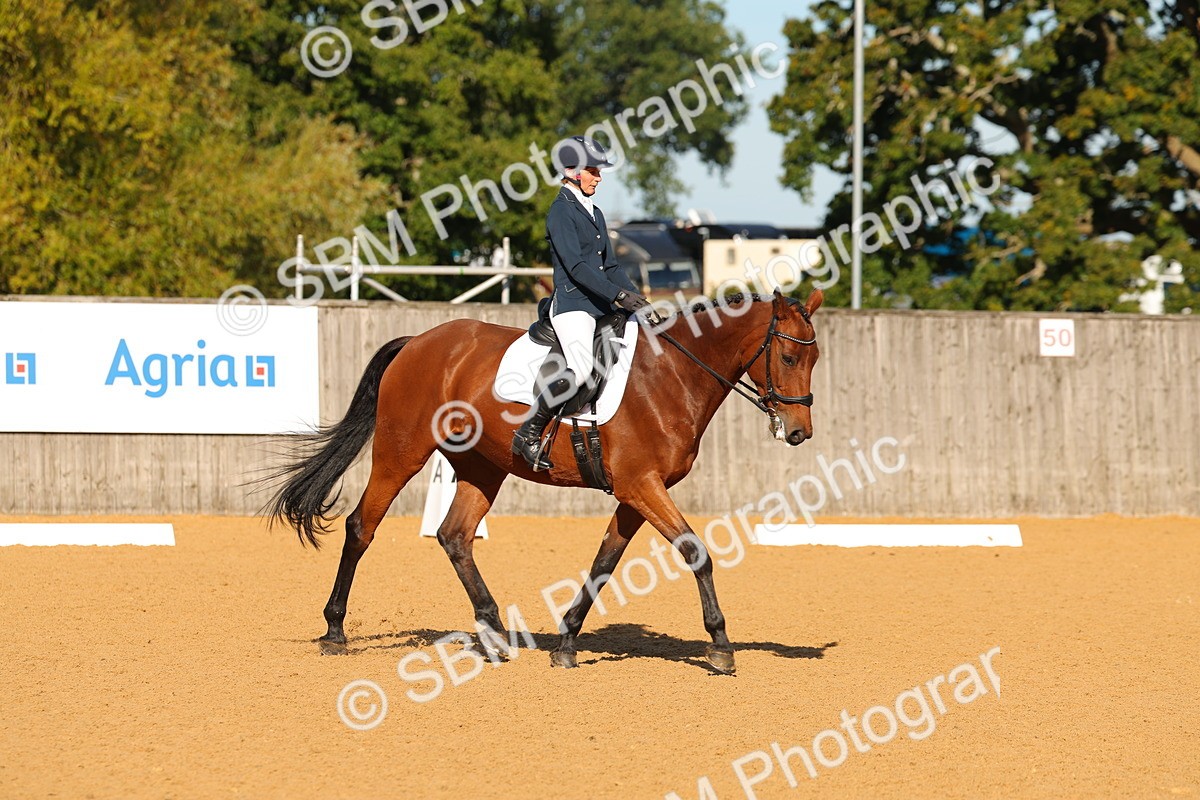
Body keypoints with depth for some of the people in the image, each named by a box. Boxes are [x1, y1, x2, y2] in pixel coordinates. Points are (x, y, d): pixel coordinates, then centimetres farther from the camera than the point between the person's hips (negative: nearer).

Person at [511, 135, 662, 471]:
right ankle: (528, 435, -19)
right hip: (572, 304, -9)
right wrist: (620, 295, -23)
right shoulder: (561, 211, -6)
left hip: (601, 306, 9)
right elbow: (576, 266, -16)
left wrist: (639, 302, 9)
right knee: (581, 370, -30)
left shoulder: (594, 213, 22)